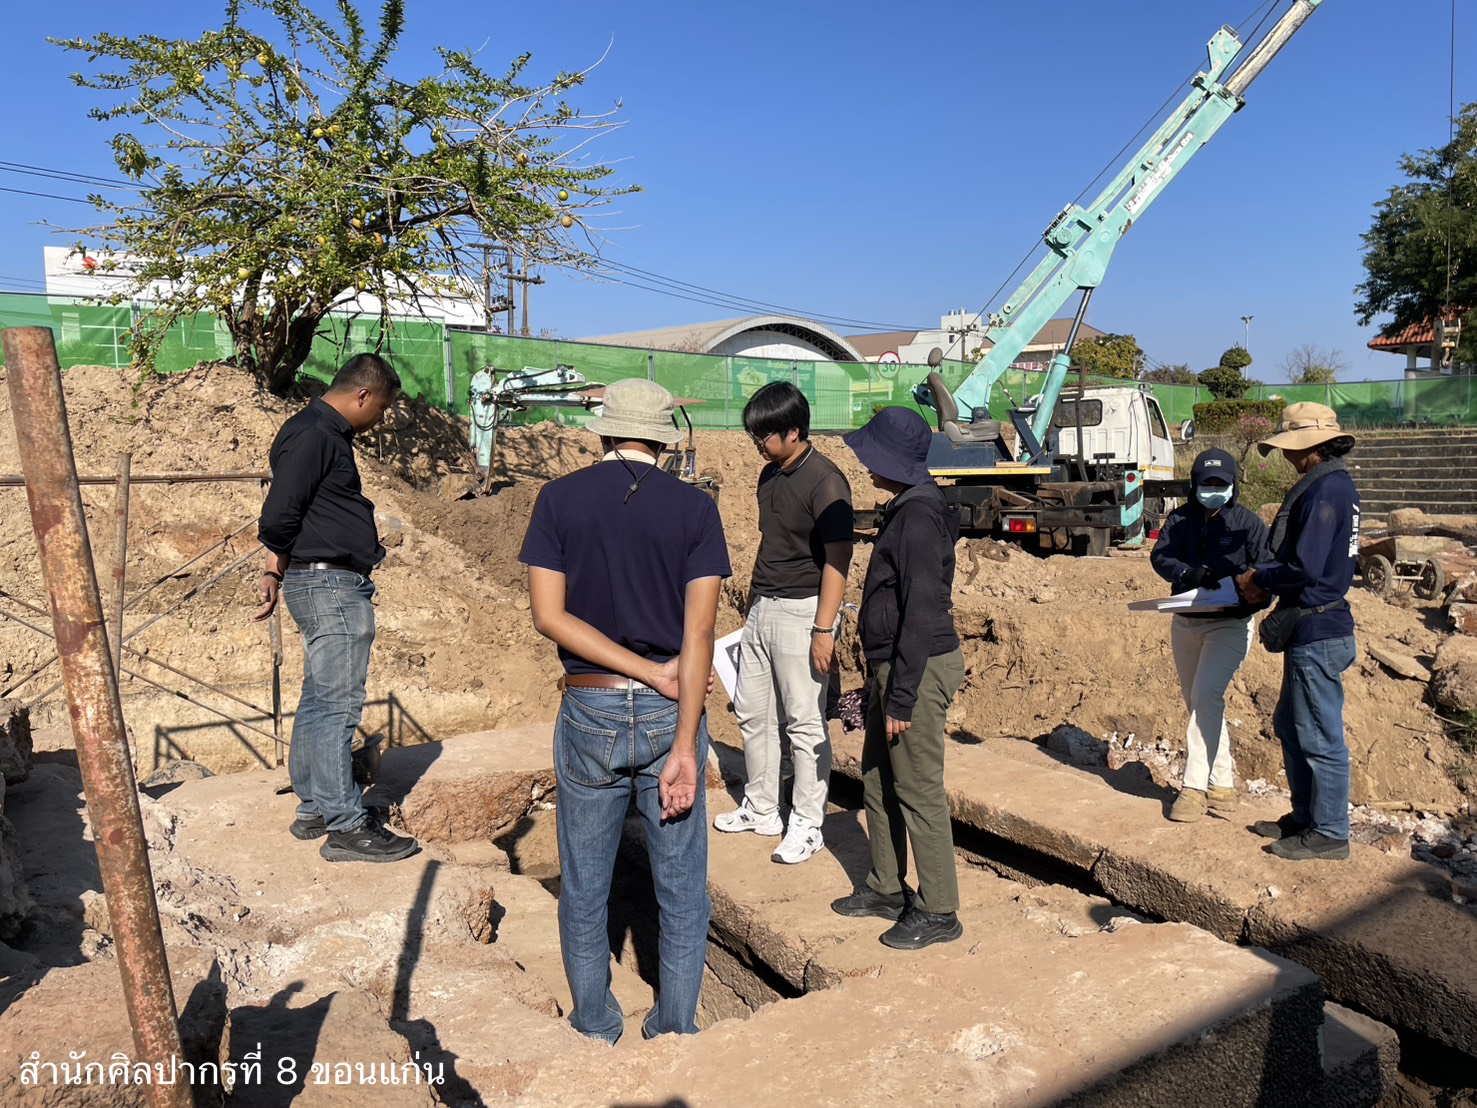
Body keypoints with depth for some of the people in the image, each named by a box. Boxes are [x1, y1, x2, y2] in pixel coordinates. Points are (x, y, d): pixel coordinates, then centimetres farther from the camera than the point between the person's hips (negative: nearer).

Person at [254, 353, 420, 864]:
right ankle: (345, 826, 1)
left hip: (333, 587, 11)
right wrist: (280, 569, -1)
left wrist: (277, 572, 18)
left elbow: (279, 522, 21)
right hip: (331, 583, -11)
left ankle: (315, 807, 26)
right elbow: (278, 519, -19)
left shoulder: (326, 434, 18)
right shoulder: (312, 436, -15)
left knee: (319, 701, 16)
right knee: (338, 704, -6)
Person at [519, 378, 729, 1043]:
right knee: (682, 889, 14)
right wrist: (684, 748, -11)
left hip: (590, 713, 0)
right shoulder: (695, 508, -3)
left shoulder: (560, 499, -1)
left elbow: (549, 615, -9)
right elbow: (698, 631, -10)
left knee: (584, 888, 17)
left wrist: (650, 673, -8)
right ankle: (674, 1035, 26)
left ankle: (596, 1032, 31)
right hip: (670, 716, 0)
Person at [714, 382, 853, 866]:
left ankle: (807, 824, 15)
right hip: (762, 608, 9)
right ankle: (761, 809, 31)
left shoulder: (824, 481, -16)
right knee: (751, 711, 15)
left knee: (805, 723, 2)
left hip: (801, 611, -9)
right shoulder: (770, 475, 10)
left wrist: (824, 629, -21)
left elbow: (837, 560, -18)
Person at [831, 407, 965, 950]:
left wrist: (902, 698, -22)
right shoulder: (903, 509, 12)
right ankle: (886, 889, 32)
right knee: (877, 780, 18)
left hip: (918, 668, -10)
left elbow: (922, 614, -23)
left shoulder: (919, 517, -20)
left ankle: (938, 912, 12)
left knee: (918, 792, -1)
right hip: (891, 664, 10)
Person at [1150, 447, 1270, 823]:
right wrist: (1187, 573, -28)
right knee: (1197, 704, 13)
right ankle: (1222, 783, 28)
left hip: (1230, 625, -5)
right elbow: (1159, 557, -8)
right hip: (1186, 624, 5)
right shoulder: (1180, 519, 4)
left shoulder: (1247, 522, -5)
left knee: (1206, 696, -19)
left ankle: (1194, 788, -15)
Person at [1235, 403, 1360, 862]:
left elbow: (1306, 567, -25)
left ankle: (1329, 833, 12)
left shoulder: (1326, 489, -19)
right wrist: (1267, 582, 7)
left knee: (1320, 737, 0)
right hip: (1311, 630, 11)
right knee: (1290, 725, 20)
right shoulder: (1334, 484, 13)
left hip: (1318, 633, -11)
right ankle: (1306, 816, 32)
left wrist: (1260, 578, -8)